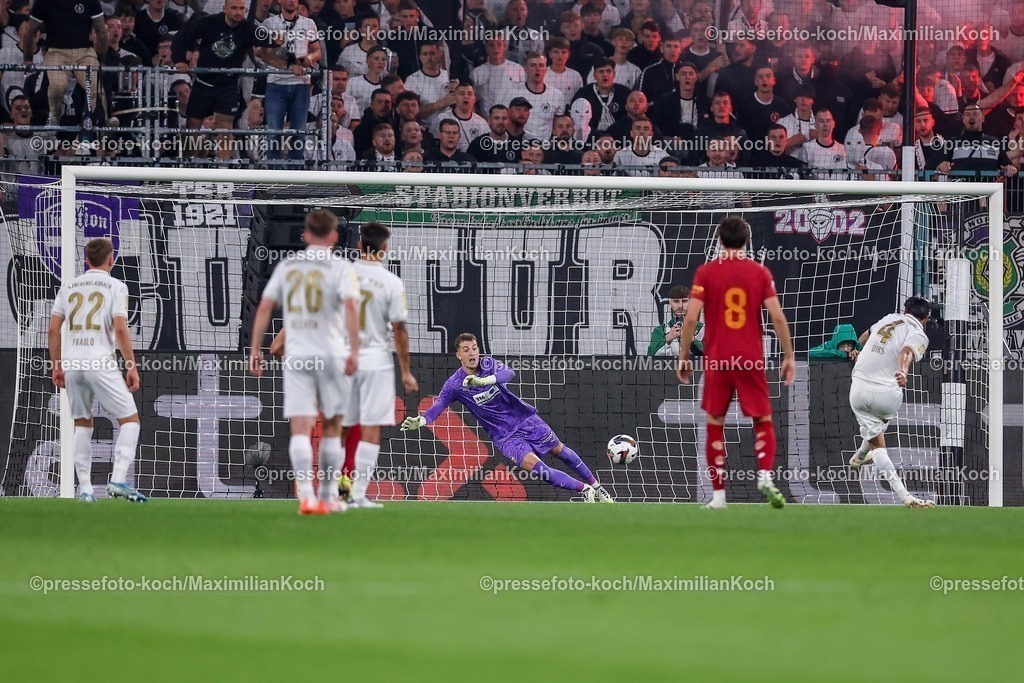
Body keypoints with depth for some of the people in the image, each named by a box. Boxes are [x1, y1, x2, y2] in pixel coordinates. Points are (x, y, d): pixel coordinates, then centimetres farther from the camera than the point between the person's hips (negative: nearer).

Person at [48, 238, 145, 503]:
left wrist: (56, 366, 17)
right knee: (129, 420, 4)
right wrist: (132, 367, -6)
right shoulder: (115, 287, -1)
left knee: (82, 424, 16)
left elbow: (53, 329, 9)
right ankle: (118, 479, -11)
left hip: (72, 363, 5)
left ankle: (85, 488, 11)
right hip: (101, 362, -5)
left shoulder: (69, 287, 12)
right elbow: (120, 329, -10)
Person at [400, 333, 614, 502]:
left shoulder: (488, 364, -12)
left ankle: (595, 485, 34)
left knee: (559, 450, 13)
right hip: (505, 435, -2)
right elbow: (437, 407, -19)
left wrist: (483, 380, -51)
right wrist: (419, 421, -40)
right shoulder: (454, 385, -13)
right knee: (531, 463, -23)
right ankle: (584, 490, -13)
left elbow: (509, 373, -33)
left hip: (524, 417, 2)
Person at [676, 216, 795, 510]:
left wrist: (683, 358, 3)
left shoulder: (705, 272, -1)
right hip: (751, 360, 0)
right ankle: (765, 475, -14)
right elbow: (777, 317, -4)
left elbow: (691, 318, -6)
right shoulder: (760, 272, 1)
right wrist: (788, 356, 3)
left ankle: (718, 494, 6)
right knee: (763, 421, 11)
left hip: (716, 361, 0)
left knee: (715, 425, 10)